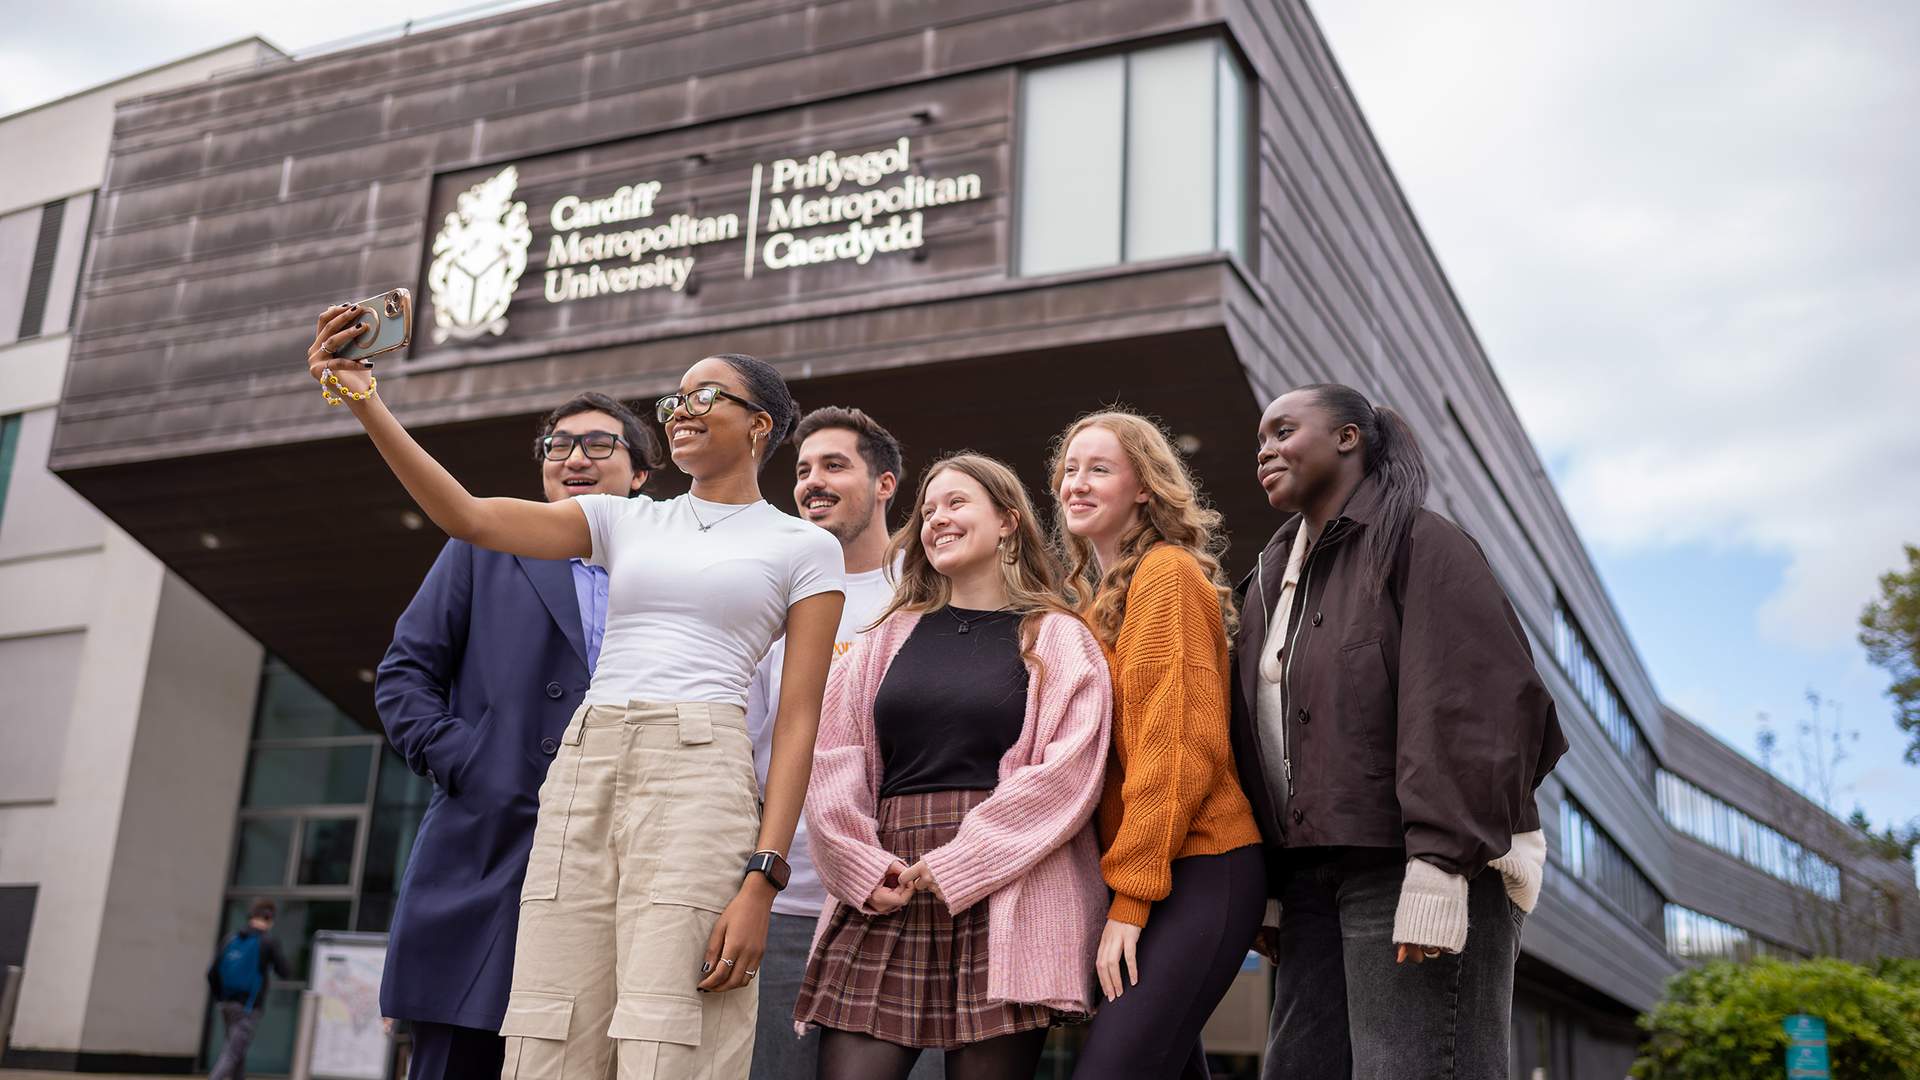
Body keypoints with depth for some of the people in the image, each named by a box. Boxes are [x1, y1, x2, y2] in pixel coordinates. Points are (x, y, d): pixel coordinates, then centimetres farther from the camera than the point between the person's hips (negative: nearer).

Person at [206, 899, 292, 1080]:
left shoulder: (231, 938, 7)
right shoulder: (269, 941, -8)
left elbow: (212, 973, 6)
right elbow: (285, 972, -3)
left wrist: (219, 998, 18)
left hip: (227, 1004, 6)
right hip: (249, 1007, -6)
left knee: (238, 1051, 20)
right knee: (231, 1054, -7)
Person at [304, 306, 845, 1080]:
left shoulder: (803, 547, 8)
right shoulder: (627, 521, 19)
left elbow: (797, 725, 0)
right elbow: (470, 519, 5)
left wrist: (762, 882, -11)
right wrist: (363, 402, -6)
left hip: (697, 781, -4)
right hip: (582, 772, 4)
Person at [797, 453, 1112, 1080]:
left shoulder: (1058, 641, 7)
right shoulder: (891, 638, 19)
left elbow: (1067, 776, -6)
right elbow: (833, 764, 10)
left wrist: (956, 866, -11)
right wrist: (864, 870, -6)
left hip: (1005, 897, -3)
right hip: (883, 898, 3)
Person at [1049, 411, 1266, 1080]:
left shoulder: (1167, 574, -6)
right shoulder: (1098, 597, 19)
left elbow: (1179, 744, -15)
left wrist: (1129, 895, -18)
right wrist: (1121, 889, 7)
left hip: (1199, 873, -9)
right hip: (1139, 881, 9)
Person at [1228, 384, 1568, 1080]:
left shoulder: (1420, 543, -2)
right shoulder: (1273, 578, 21)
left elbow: (1468, 705, -14)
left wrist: (1438, 866, -22)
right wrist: (1264, 888, 13)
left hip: (1411, 871, -7)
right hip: (1314, 877, 7)